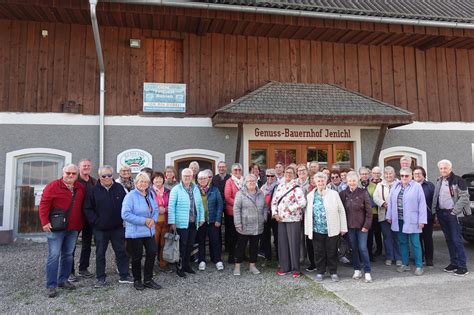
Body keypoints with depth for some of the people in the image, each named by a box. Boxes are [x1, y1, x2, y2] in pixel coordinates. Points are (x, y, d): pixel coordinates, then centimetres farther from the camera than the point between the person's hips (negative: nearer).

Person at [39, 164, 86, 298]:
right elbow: (44, 204, -10)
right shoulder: (53, 186, -8)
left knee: (68, 255, 13)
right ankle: (51, 285, 3)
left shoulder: (80, 188, 9)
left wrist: (81, 223, 12)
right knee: (54, 256, -4)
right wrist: (45, 222, -17)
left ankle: (63, 280, 25)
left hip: (73, 228, 6)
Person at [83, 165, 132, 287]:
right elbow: (87, 209, -2)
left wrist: (123, 219, -1)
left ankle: (124, 276, 19)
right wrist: (96, 221, -9)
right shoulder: (94, 190, -3)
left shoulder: (119, 188, 1)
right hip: (100, 229, -1)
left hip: (117, 228, 1)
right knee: (100, 253, 9)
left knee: (121, 251, 8)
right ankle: (100, 278, 22)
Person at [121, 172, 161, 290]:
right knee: (137, 256, 6)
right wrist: (144, 220, -20)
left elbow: (156, 210, 13)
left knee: (152, 253, 6)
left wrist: (153, 219, -9)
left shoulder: (151, 195, 6)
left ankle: (148, 280, 21)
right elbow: (125, 214, -21)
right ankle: (137, 280, 26)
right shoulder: (131, 196, -14)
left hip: (149, 231, 6)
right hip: (135, 231, -6)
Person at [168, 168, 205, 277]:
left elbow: (200, 205, 13)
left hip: (193, 223, 5)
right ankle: (179, 268, 11)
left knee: (190, 245, 12)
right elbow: (171, 206, -9)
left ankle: (186, 265, 26)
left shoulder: (196, 189, 12)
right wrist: (172, 222, -13)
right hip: (182, 223, -5)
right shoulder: (176, 189, -5)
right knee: (182, 245, -1)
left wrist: (201, 218, 8)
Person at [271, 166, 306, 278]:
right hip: (281, 219, 6)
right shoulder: (279, 186, 11)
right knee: (282, 242, 10)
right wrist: (275, 213, 1)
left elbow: (303, 202, -18)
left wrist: (290, 208, -16)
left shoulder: (296, 188, -8)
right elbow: (274, 201, 13)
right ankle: (284, 267, 22)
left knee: (293, 243, 0)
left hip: (293, 219, -6)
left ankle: (295, 269, 10)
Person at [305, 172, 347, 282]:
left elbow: (341, 211, 1)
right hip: (317, 230, 2)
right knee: (319, 252, 9)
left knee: (332, 252, 7)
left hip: (332, 230, -2)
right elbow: (307, 213, 8)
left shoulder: (334, 194, 0)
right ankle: (320, 272, 24)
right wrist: (307, 230, 5)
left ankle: (333, 272, 22)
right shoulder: (310, 195, 7)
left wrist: (343, 227, -1)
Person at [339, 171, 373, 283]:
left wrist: (366, 225, -9)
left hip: (362, 226, -2)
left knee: (363, 248, -3)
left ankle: (367, 272, 8)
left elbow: (368, 211, -5)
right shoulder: (343, 194, 0)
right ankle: (357, 270, 23)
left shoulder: (363, 193, -6)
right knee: (354, 248, 11)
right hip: (350, 226, 2)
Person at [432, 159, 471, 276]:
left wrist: (455, 211, -14)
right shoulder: (439, 182, 13)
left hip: (452, 214, -6)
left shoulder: (457, 180, -7)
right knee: (449, 239, 12)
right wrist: (435, 212, 9)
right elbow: (435, 198, 16)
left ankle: (462, 266, 1)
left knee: (457, 239, -6)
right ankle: (453, 263, 20)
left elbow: (464, 197, -12)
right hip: (441, 213, 6)